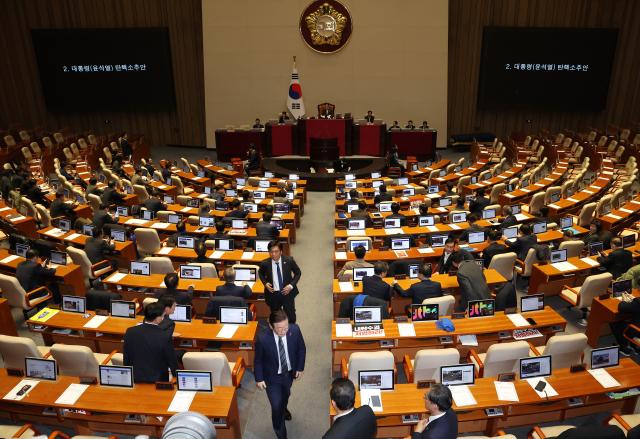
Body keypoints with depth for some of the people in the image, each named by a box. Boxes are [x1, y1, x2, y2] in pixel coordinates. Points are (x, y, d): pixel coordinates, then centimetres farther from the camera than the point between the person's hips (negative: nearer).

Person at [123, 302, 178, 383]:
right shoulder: (165, 337, -22)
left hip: (135, 379, 4)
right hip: (157, 382, -4)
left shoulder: (130, 332, -10)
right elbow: (172, 362, -9)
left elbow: (126, 359, 2)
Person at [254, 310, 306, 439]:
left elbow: (301, 349, -7)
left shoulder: (295, 330, -27)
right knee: (276, 407, 3)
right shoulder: (262, 338, -33)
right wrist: (259, 379, -8)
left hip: (289, 373, 4)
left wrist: (300, 368, -2)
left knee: (285, 395, 32)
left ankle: (284, 409, 67)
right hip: (272, 377, -4)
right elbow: (258, 360, -14)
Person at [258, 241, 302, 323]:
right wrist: (265, 283, -9)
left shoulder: (289, 260, -16)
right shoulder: (265, 263, -14)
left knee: (291, 316, 10)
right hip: (273, 293, 0)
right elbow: (260, 273, 9)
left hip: (287, 292, 0)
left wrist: (291, 285, -13)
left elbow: (298, 272, 0)